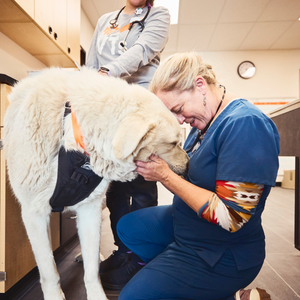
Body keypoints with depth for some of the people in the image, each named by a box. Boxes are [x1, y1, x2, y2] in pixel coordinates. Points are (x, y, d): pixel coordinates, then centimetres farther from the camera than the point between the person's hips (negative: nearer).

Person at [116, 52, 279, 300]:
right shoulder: (204, 120, 0)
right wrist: (156, 162, -12)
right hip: (185, 224, 9)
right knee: (127, 227, 16)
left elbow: (229, 217, -28)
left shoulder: (246, 124, -28)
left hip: (223, 255, -8)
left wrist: (165, 176, -25)